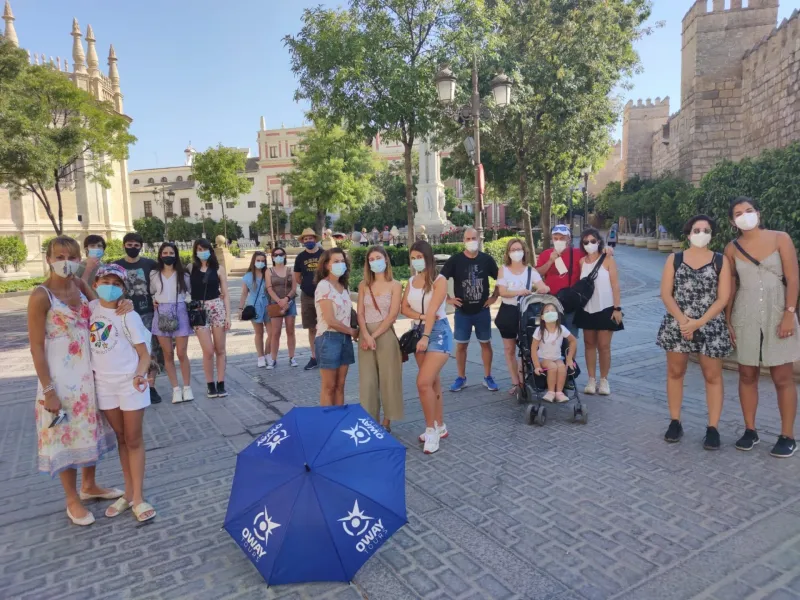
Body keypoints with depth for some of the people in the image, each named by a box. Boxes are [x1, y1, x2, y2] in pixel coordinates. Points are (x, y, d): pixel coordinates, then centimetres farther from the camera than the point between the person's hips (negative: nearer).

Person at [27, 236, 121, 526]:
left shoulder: (79, 285, 1)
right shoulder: (41, 296, -16)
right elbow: (36, 347, -15)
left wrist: (123, 303, -16)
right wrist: (48, 390, -16)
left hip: (89, 371, 6)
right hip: (61, 374, -6)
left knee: (89, 429, 18)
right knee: (66, 435, 7)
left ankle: (89, 486, 37)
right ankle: (73, 501, 24)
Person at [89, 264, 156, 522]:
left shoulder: (128, 316, -12)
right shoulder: (90, 308, 1)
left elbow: (144, 354, -12)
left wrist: (139, 375, -28)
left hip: (130, 383, -4)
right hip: (103, 384, 4)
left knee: (134, 440, 4)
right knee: (121, 438, 16)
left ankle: (138, 497, 14)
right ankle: (128, 492, 28)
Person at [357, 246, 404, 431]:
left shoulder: (395, 285, -2)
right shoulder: (363, 285, 8)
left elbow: (392, 315, -9)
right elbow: (360, 313, 2)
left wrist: (375, 336, -13)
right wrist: (366, 335, -14)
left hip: (385, 335, -3)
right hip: (366, 335, 3)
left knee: (388, 379, 3)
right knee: (367, 380, 4)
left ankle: (386, 422, 16)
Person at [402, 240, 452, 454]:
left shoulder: (439, 281, -10)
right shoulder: (411, 281, 9)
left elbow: (432, 310, -19)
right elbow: (404, 308, 3)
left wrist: (425, 337, -26)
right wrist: (421, 316, -15)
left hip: (438, 332, -7)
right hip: (419, 331, 7)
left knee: (423, 382, -16)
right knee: (432, 382, 13)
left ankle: (431, 429, 0)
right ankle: (440, 427, 24)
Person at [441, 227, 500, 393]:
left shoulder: (486, 259, -1)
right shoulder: (455, 260, -6)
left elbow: (500, 279, 11)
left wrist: (494, 297, 3)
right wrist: (447, 299, -6)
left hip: (482, 310, 1)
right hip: (462, 312, -1)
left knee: (486, 343, 7)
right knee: (461, 345, 6)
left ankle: (488, 377, 19)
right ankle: (461, 378, 18)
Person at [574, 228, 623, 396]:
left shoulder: (608, 259, -4)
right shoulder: (582, 261, 5)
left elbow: (615, 284, -6)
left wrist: (617, 308, -11)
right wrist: (577, 304, -2)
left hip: (606, 309, -3)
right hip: (587, 309, 3)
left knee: (604, 346, -1)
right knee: (589, 344, 7)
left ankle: (604, 380, 12)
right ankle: (591, 380, 14)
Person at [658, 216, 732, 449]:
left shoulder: (721, 261, 2)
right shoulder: (674, 259, 5)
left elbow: (723, 298, -4)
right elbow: (665, 294, -1)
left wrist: (698, 323, -14)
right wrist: (682, 320, -14)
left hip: (711, 326, -1)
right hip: (677, 325, 1)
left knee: (712, 376, 3)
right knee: (675, 372, 7)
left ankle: (713, 428, 11)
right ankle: (675, 422, 18)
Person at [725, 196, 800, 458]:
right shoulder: (732, 249, 3)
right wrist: (727, 321, 3)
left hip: (777, 314, -2)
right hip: (745, 317, 2)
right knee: (747, 375, 7)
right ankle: (750, 430, 18)